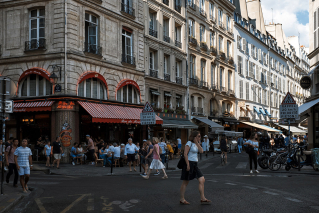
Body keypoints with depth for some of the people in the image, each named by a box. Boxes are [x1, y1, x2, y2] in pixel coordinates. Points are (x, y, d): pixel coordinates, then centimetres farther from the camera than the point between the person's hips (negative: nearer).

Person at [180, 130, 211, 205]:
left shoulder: (195, 144, 15)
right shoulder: (189, 143, -10)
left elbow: (201, 151, 2)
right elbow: (185, 154, -16)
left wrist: (197, 142, -3)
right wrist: (188, 165, -20)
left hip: (194, 165, 8)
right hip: (189, 163, -8)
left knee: (202, 180, 0)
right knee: (185, 182, 1)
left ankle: (202, 198, 4)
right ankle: (182, 199, 11)